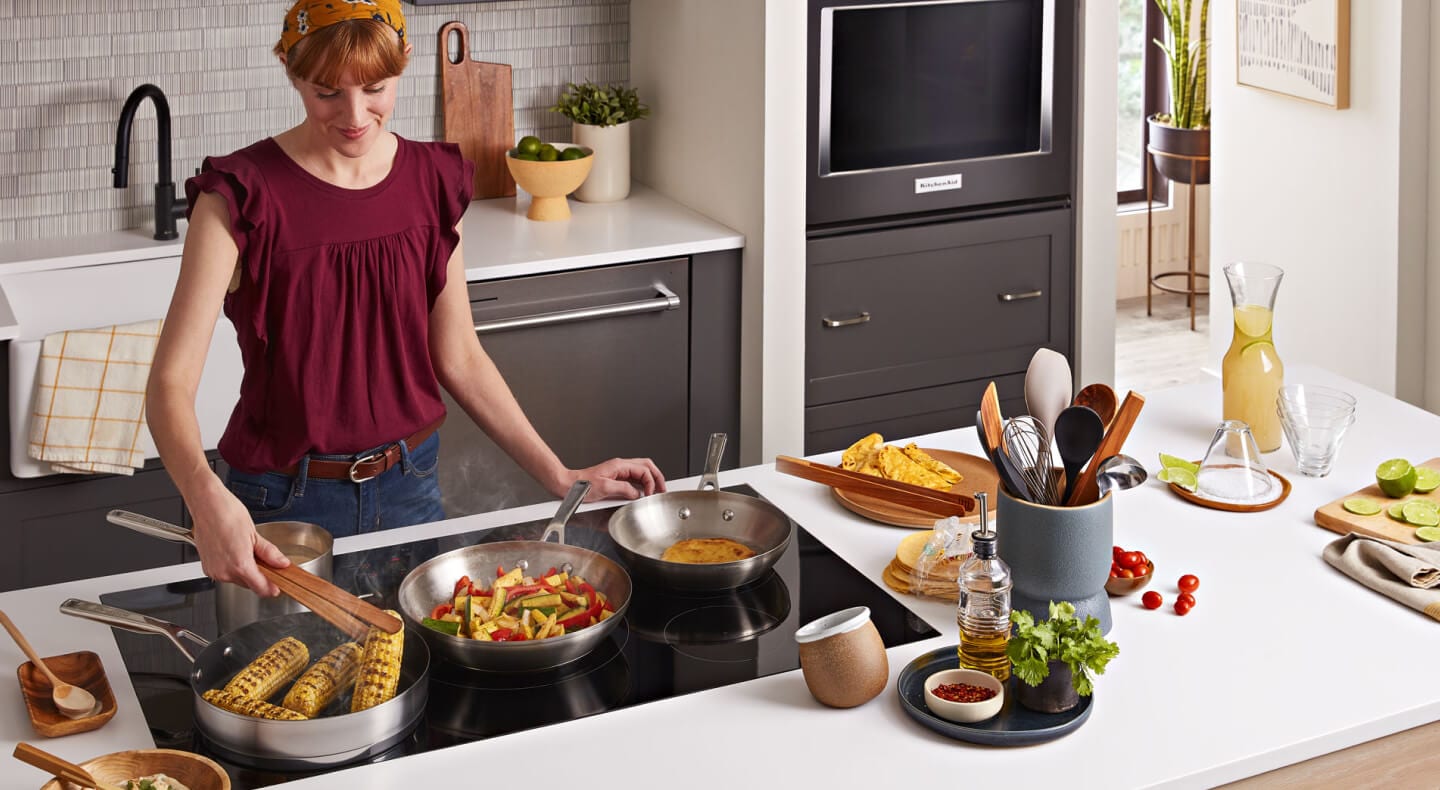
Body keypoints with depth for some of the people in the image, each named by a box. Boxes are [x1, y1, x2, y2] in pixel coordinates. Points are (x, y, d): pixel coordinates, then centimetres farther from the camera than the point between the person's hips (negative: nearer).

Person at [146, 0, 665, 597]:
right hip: (288, 502, -4)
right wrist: (208, 499, -41)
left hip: (409, 487, 4)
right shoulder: (241, 197, -15)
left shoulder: (433, 182, -1)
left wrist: (561, 477, 0)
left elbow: (459, 359, 6)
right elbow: (171, 382, -22)